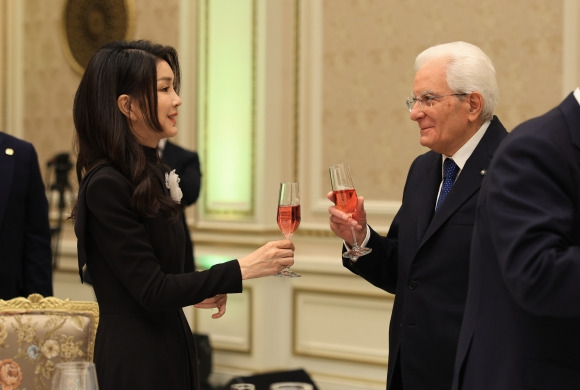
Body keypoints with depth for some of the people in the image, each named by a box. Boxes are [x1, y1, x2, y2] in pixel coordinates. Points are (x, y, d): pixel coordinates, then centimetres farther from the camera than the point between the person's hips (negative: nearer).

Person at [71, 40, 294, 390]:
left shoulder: (155, 173, 9)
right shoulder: (105, 185, -17)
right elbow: (151, 291, -20)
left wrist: (200, 291, 0)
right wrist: (241, 270, -21)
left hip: (170, 345, 8)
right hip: (135, 356, -8)